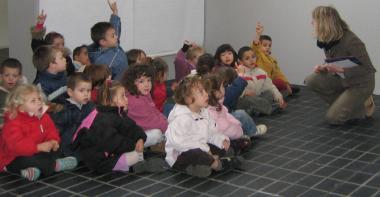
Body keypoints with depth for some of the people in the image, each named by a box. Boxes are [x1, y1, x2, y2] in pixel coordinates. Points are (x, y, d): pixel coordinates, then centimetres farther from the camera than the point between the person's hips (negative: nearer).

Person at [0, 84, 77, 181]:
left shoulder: (44, 117, -1)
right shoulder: (13, 123, -25)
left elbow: (51, 132, 3)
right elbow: (16, 145, -37)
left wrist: (53, 142, -22)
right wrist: (39, 147, -42)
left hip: (34, 152, 8)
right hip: (13, 160, -8)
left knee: (54, 152, -4)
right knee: (28, 160, -37)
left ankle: (31, 170, -20)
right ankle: (55, 165, -20)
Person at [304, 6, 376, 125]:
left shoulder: (351, 41, -27)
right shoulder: (326, 40, -4)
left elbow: (367, 69, -24)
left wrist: (340, 69, -36)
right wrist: (322, 68, -14)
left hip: (360, 83, -8)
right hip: (341, 79, 8)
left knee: (332, 117, -15)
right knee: (311, 81, -12)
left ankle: (363, 106, 9)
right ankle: (345, 105, 3)